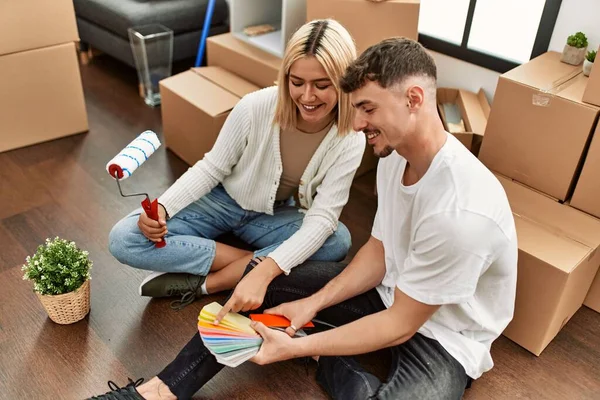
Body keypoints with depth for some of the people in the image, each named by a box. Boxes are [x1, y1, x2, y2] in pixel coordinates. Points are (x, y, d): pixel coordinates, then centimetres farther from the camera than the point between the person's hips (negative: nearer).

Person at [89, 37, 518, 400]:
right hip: (392, 289, 8)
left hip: (443, 337, -7)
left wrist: (296, 347, -24)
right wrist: (314, 302, -7)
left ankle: (329, 365, -4)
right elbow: (379, 250, 3)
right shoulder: (396, 155, -7)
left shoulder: (461, 213, -35)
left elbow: (401, 325, -26)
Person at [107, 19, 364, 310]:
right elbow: (211, 168, -11)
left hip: (274, 217, 1)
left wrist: (262, 273, -43)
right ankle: (253, 259, -17)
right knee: (123, 240, -19)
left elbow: (322, 218, -28)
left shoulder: (351, 140, -22)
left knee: (338, 242, -30)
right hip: (223, 200, 0)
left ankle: (205, 282, -24)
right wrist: (162, 207, -29)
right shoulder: (255, 107, -25)